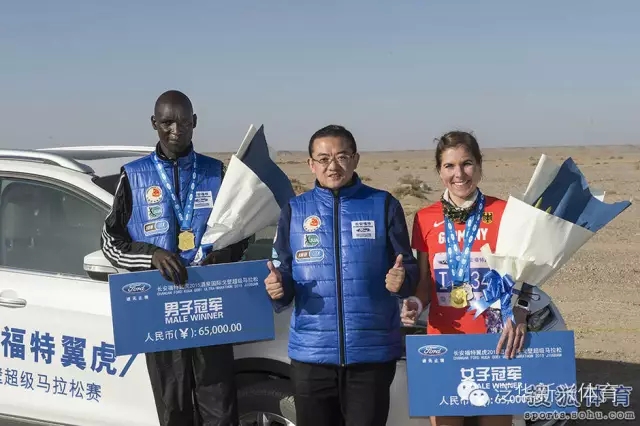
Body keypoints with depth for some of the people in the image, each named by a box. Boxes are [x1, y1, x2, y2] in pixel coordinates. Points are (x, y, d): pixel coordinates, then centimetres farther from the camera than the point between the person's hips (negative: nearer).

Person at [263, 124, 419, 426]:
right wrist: (277, 288, -14)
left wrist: (402, 280, -19)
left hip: (373, 353, -2)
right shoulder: (294, 211, 8)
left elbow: (409, 268, 3)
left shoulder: (383, 205, 3)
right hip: (311, 354, 2)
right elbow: (282, 275, 9)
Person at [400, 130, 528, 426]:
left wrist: (518, 315, -22)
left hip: (494, 341, -2)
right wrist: (415, 304, -12)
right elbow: (425, 282, 10)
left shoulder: (503, 213, -4)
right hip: (442, 340, 2)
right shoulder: (425, 219, 4)